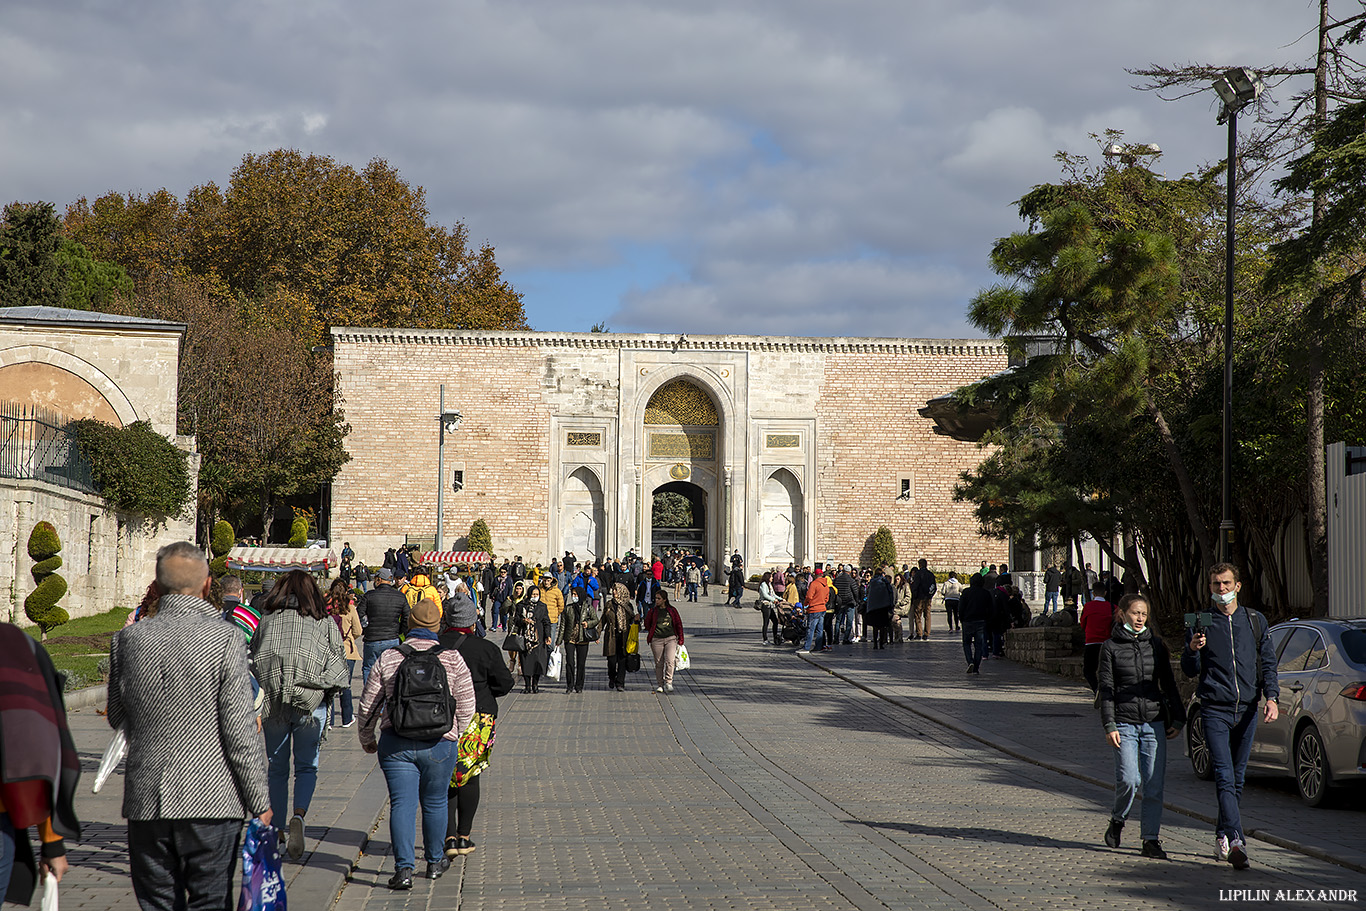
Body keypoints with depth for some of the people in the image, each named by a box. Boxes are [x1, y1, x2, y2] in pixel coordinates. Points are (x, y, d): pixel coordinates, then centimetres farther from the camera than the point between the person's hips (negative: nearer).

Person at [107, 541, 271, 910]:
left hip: (146, 800, 3)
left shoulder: (128, 639, 0)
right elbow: (240, 729, -11)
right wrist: (260, 801, -3)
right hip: (211, 800, -3)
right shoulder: (225, 637, -10)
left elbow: (117, 718, 11)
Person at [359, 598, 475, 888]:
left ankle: (404, 868, -10)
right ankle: (435, 862, 30)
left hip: (396, 744, 0)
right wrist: (455, 734, 19)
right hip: (439, 744, 0)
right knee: (435, 803, 16)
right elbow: (466, 706, 1)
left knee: (402, 804, 0)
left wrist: (366, 739, 19)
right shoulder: (453, 658, -1)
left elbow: (369, 705, 4)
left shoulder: (388, 658, 0)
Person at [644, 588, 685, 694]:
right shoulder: (653, 611, 4)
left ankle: (668, 682, -4)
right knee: (659, 663, 3)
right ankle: (659, 684, 13)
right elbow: (647, 624, 19)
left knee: (670, 661, -15)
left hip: (671, 639, -1)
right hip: (657, 640, 1)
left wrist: (680, 640, 8)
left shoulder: (672, 610, 4)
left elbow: (678, 624, 10)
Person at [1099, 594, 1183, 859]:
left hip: (1155, 722, 3)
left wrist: (1177, 718, 9)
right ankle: (1117, 820, 16)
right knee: (1128, 779, -13)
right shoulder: (1111, 647, 2)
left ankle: (1151, 840, 5)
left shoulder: (1155, 644, 10)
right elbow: (1106, 688, -1)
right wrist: (1109, 725, -9)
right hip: (1125, 723, -3)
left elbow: (1169, 683, 15)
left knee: (1154, 783, -2)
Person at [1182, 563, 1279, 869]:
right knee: (1224, 776, -15)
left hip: (1247, 710, 3)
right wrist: (1192, 650, -14)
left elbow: (1268, 663, 12)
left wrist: (1271, 697, -3)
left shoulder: (1255, 621, 11)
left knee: (1237, 777, 9)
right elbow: (1190, 671, 7)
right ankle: (1235, 840, -24)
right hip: (1215, 709, -3)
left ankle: (1222, 836, 24)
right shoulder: (1200, 623, 5)